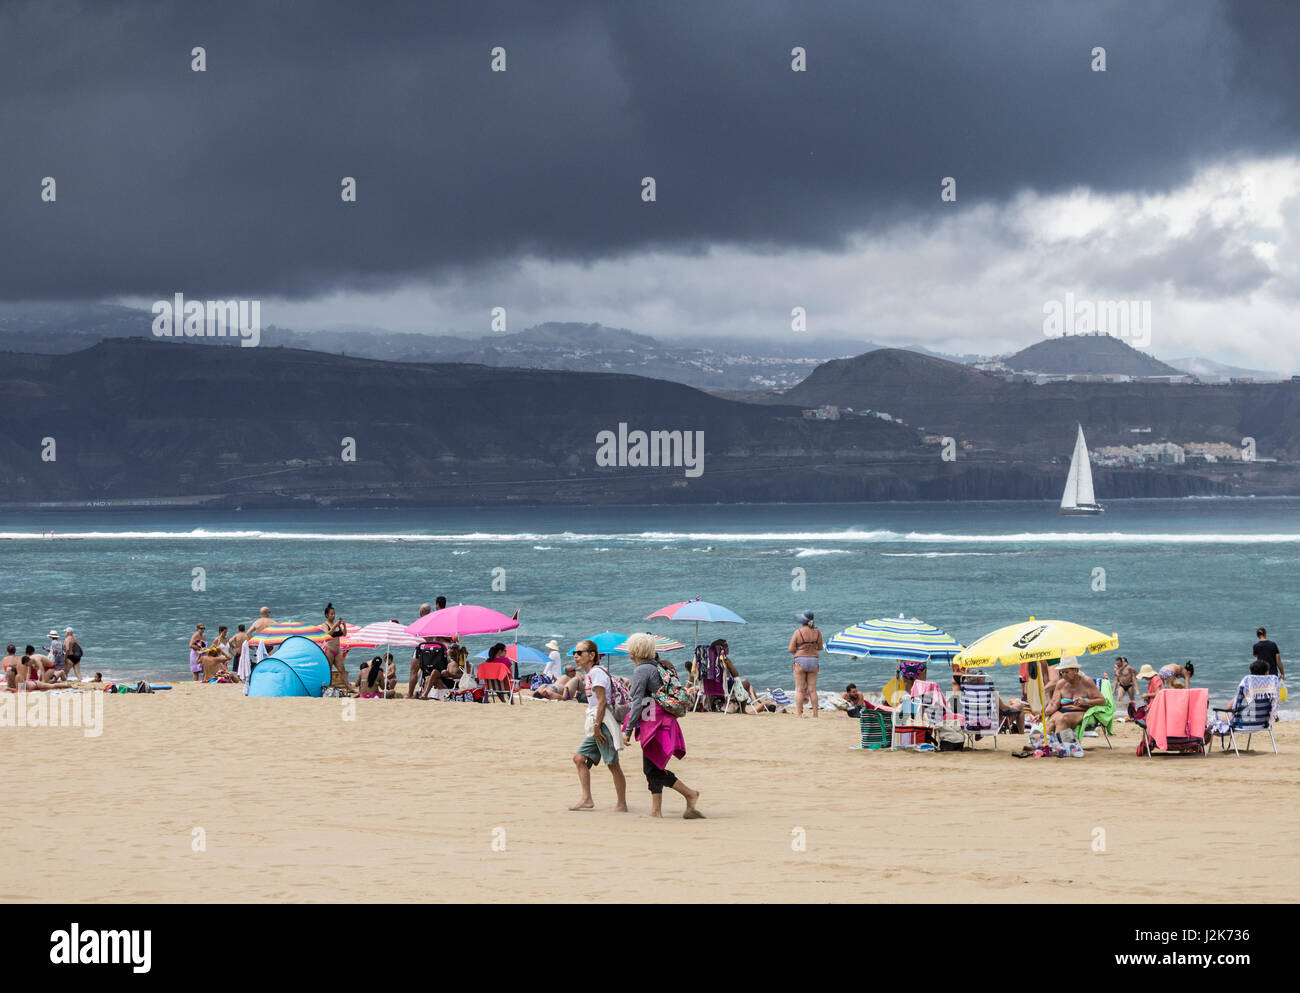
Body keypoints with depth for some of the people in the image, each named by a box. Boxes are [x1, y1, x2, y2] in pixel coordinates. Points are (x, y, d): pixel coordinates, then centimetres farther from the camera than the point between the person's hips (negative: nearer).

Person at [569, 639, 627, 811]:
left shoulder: (596, 672, -11)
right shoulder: (588, 674, 18)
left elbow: (602, 701, -17)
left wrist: (597, 726, -19)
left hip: (604, 723, -11)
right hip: (596, 725, 11)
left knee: (613, 764, -6)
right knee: (579, 758, 6)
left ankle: (622, 805, -3)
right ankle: (587, 800, 6)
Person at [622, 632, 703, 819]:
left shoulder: (641, 670, -12)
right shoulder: (655, 667, 15)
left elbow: (638, 703, -16)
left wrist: (628, 730, -13)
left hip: (654, 725, -10)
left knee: (653, 769, -8)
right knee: (651, 769, 10)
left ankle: (690, 794, -5)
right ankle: (656, 810, 9)